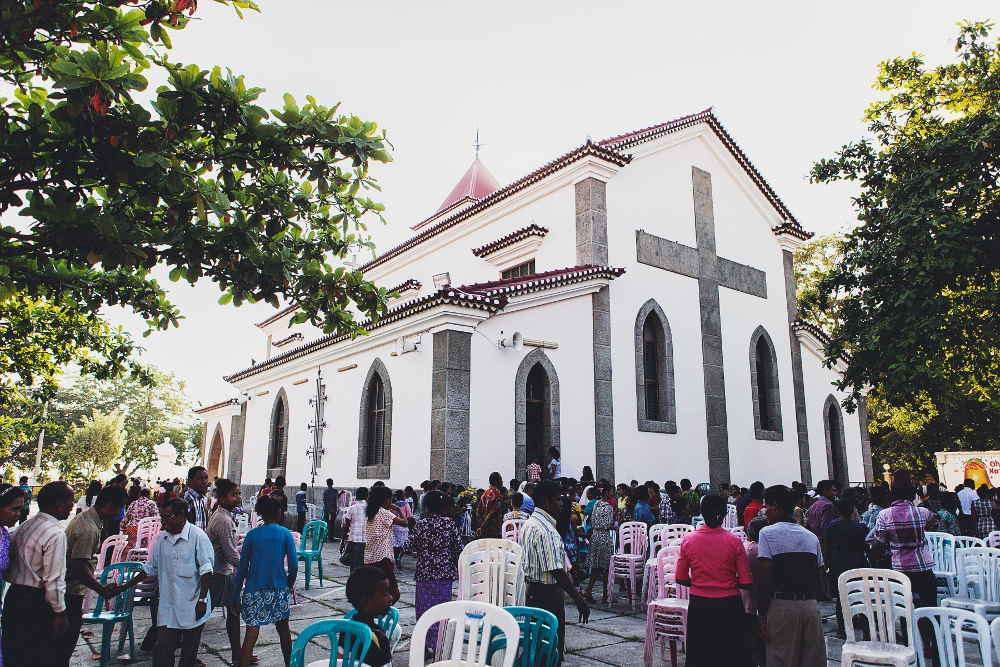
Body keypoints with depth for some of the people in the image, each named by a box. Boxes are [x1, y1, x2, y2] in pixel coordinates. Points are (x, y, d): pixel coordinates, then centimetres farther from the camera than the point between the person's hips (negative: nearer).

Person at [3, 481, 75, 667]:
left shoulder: (24, 526, 8)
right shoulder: (55, 534, -19)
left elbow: (6, 570, 13)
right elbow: (54, 579, -19)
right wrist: (60, 614, -12)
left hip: (13, 598, 8)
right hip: (37, 605, -8)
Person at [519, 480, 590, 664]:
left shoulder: (528, 524, 12)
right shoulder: (546, 530, -21)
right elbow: (556, 570, -24)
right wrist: (578, 599, -19)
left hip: (532, 591, 10)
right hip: (548, 594, -10)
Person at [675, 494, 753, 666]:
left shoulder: (688, 539, -5)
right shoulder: (734, 541, -9)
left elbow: (681, 578, -1)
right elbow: (746, 583, -8)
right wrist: (729, 582, 10)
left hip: (699, 605, 1)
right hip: (729, 605, -1)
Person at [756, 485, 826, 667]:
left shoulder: (768, 533, -4)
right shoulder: (811, 536, 11)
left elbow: (766, 578, -10)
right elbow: (818, 580, 10)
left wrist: (761, 615, -7)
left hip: (782, 606, -5)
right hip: (811, 605, 5)